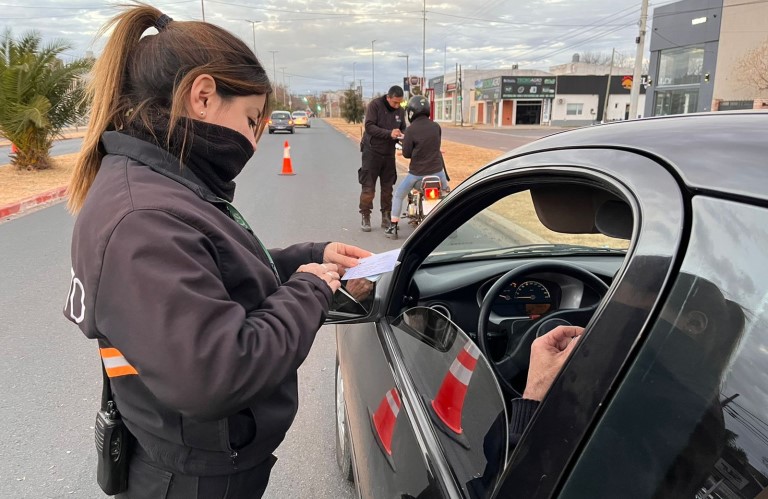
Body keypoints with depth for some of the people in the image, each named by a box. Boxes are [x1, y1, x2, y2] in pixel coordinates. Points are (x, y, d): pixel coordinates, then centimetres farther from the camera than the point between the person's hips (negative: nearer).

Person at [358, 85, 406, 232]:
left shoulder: (400, 111, 4)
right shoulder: (375, 105, -11)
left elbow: (403, 128, 13)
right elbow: (369, 126, -19)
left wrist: (402, 135, -11)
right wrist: (389, 133, -29)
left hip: (389, 153, 5)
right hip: (372, 152, -5)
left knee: (387, 187, 8)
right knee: (368, 187, -4)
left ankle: (386, 217, 17)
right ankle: (365, 217, 5)